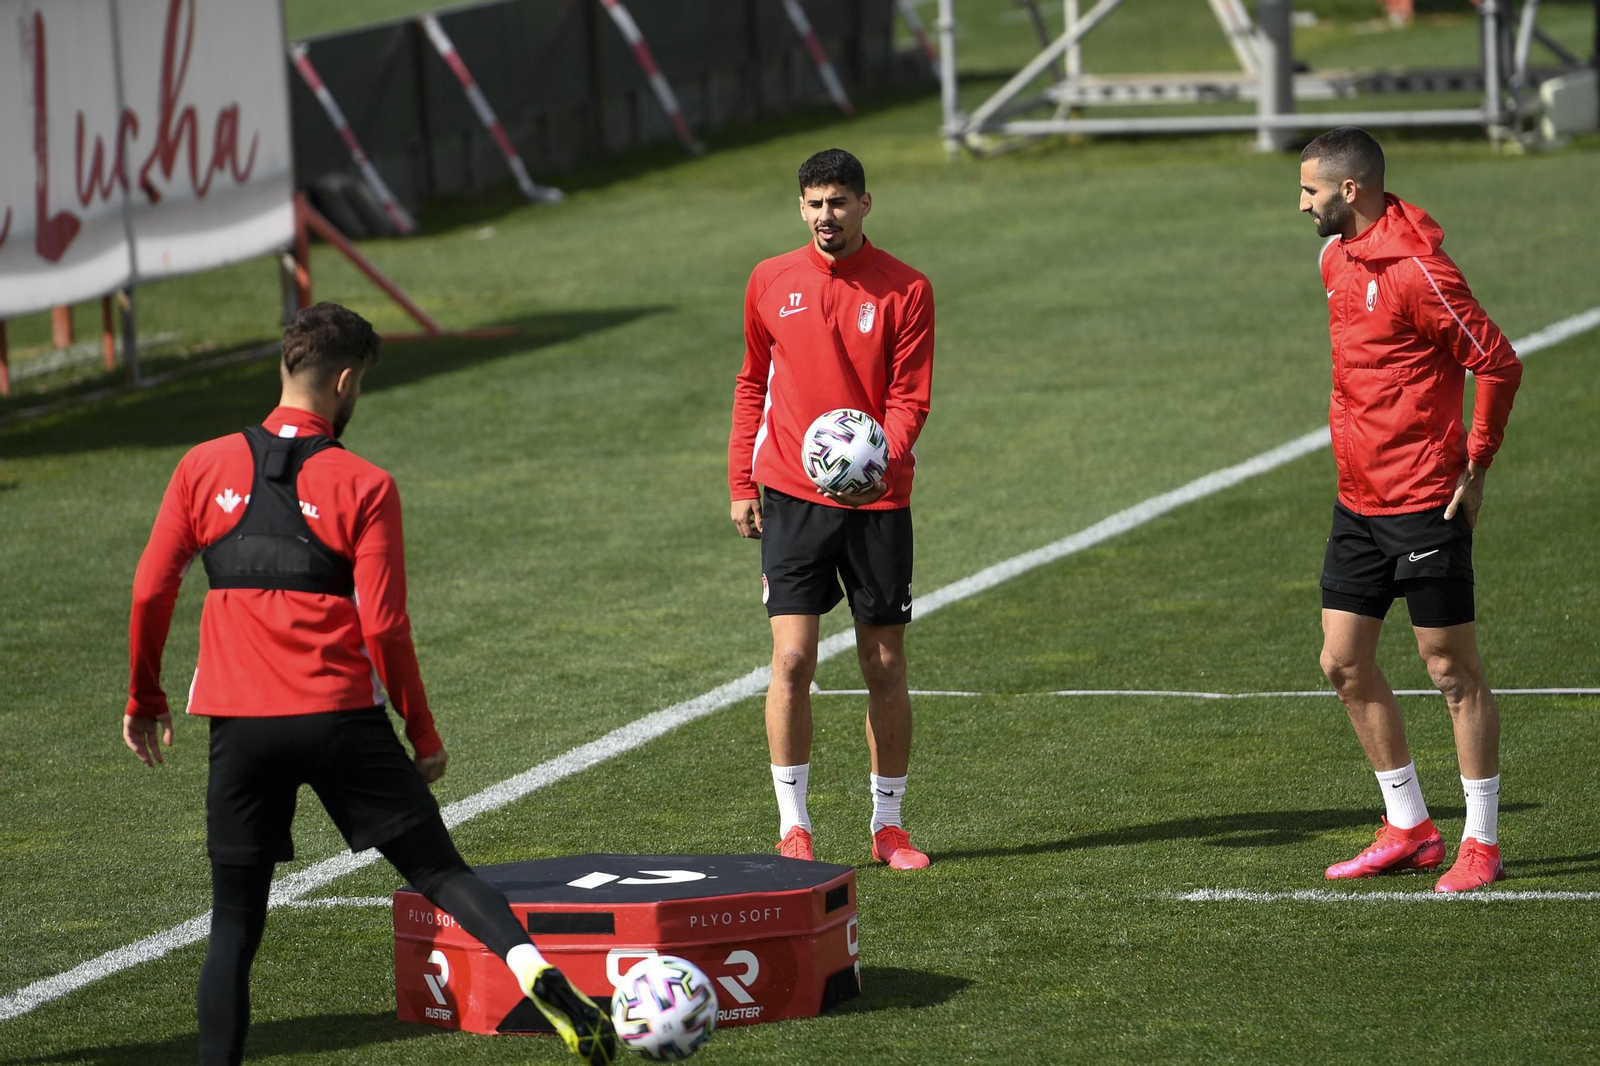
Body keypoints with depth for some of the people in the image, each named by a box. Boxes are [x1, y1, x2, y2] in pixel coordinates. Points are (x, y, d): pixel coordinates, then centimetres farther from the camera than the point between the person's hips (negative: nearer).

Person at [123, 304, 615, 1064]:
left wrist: (145, 699, 20)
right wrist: (423, 732, 5)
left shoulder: (204, 467, 5)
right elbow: (384, 626, -4)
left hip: (240, 724, 2)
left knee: (236, 922, 9)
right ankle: (540, 978, -22)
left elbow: (151, 590, 7)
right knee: (438, 869, 1)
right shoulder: (363, 486, -2)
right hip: (341, 717, -2)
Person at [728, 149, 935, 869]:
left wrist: (881, 463, -22)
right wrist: (741, 484, 10)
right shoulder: (770, 283, 5)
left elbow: (909, 398, -4)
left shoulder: (905, 290, -2)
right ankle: (793, 828, -2)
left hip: (878, 499, 0)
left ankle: (888, 824, 17)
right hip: (791, 497, 0)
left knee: (885, 667, 6)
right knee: (792, 660, -9)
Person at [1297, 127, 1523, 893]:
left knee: (1453, 670, -1)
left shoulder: (1415, 268, -17)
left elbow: (1498, 362, -16)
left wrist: (1476, 464, -13)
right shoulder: (1338, 258, 11)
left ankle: (1481, 843, 7)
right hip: (1358, 501, 9)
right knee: (1344, 663, 9)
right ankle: (1409, 829, 20)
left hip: (1423, 501, -9)